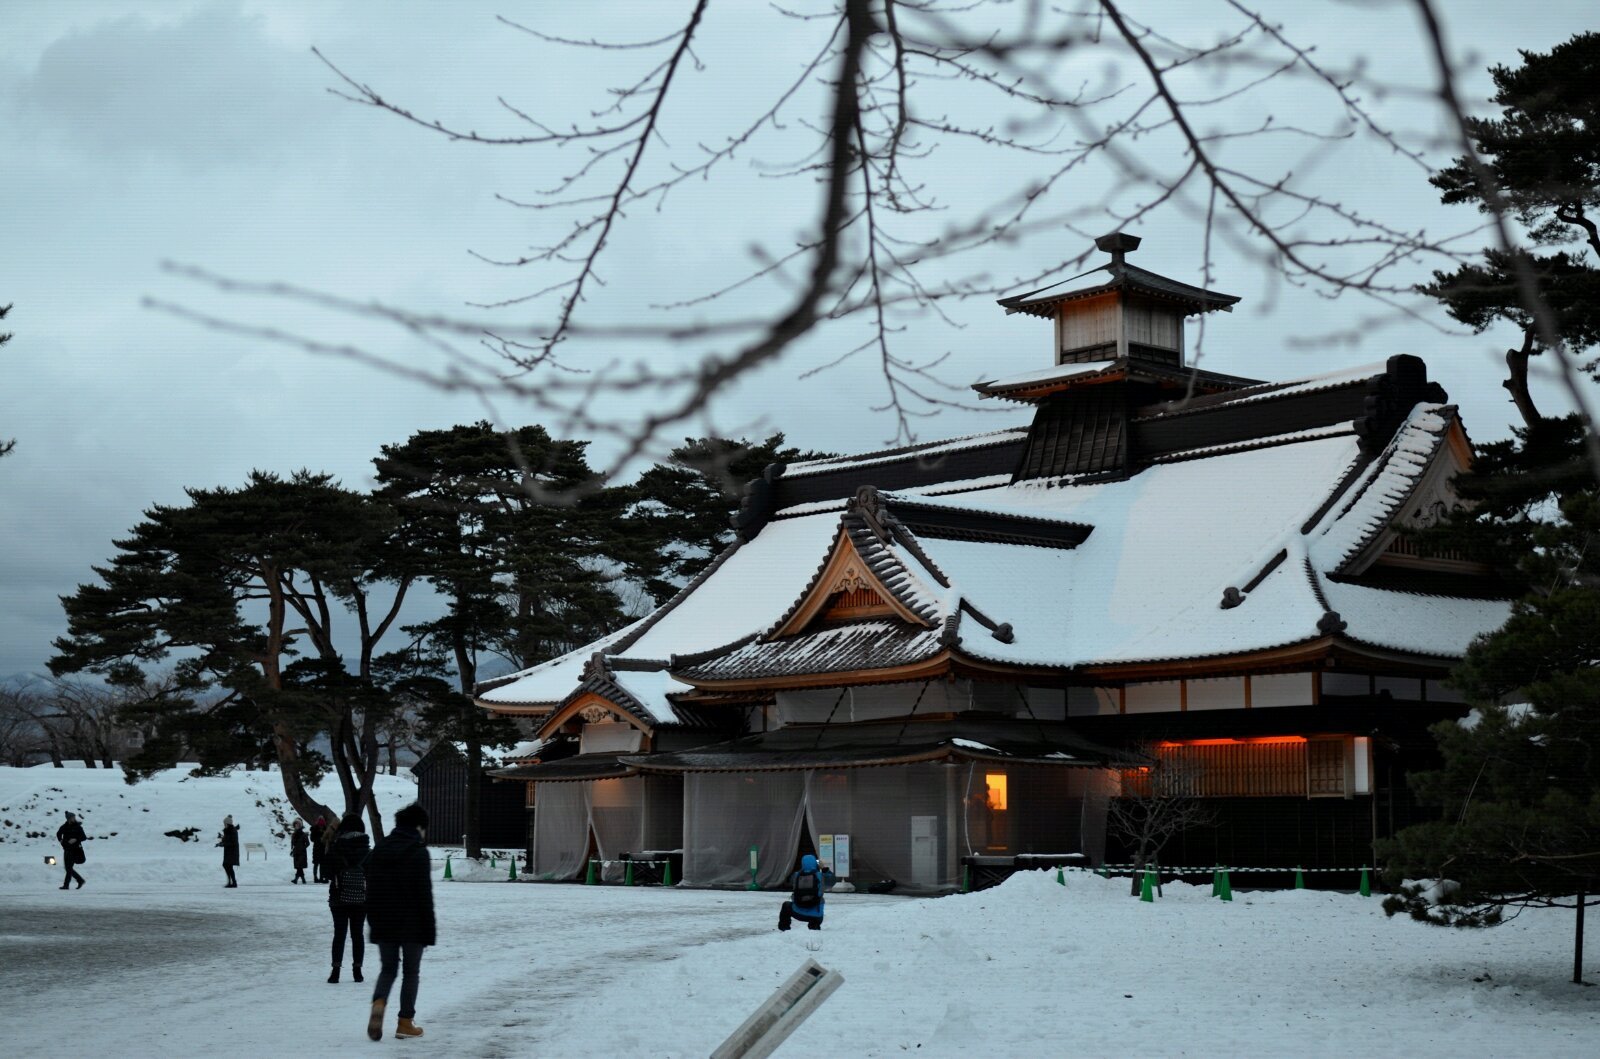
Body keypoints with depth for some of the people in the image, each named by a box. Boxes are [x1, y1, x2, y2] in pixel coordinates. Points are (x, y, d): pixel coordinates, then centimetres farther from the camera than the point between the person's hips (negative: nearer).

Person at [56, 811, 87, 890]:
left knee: (69, 868, -10)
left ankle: (66, 884, -7)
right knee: (68, 868, 8)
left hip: (75, 850, -5)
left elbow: (84, 837, -4)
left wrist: (76, 839, -18)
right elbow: (58, 833, 24)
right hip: (66, 849, 5)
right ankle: (80, 880, 21)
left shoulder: (78, 827, -5)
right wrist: (60, 840, 8)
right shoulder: (64, 827, 5)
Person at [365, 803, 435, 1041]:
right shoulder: (418, 852, -12)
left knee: (388, 968, 14)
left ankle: (378, 1003, -14)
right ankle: (405, 1022, 9)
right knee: (411, 971, 8)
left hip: (383, 924, 5)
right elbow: (425, 894, -13)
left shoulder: (378, 849, 7)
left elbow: (371, 890, 11)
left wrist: (373, 921, 17)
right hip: (411, 924, -4)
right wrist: (429, 930, -8)